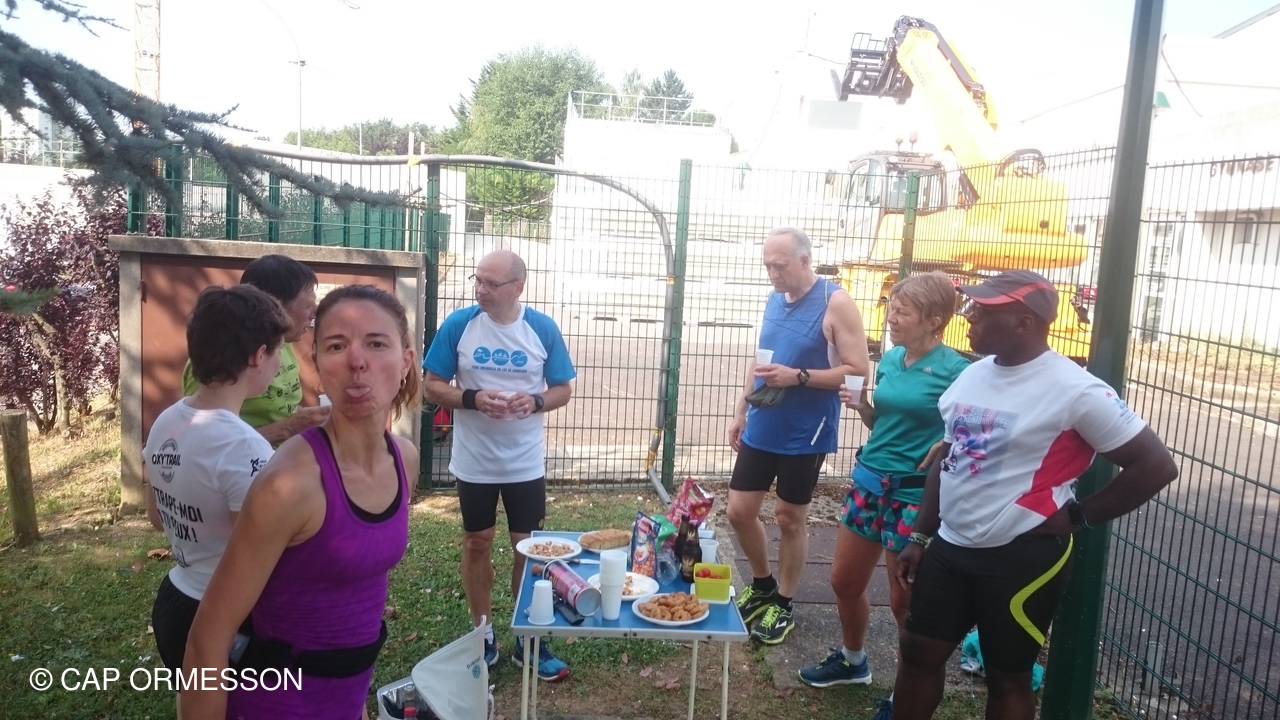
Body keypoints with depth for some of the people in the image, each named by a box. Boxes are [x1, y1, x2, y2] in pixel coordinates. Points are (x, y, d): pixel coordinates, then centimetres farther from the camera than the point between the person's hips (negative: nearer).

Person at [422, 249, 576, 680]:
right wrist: (473, 398, -22)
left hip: (526, 463, 0)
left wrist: (536, 401, -21)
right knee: (477, 544, 12)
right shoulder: (458, 325, -8)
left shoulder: (543, 329, -6)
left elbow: (563, 390, 0)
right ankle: (483, 636, 29)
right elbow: (432, 386, -4)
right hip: (473, 462, 0)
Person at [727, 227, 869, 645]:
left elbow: (858, 372, -16)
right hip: (760, 430, 6)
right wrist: (741, 410, 15)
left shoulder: (835, 303, -14)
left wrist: (798, 376, -26)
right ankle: (762, 585, 33)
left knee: (789, 518, 6)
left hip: (804, 435, -6)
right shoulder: (774, 300, 6)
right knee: (739, 511, 9)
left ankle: (783, 604, 25)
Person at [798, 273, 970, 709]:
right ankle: (852, 661, 42)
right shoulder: (890, 359, 4)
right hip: (868, 481, 7)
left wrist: (947, 445, -25)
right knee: (844, 580, 17)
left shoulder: (954, 370, -15)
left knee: (905, 600, 7)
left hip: (914, 494, -7)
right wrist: (862, 407, -3)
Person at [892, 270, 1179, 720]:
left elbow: (1156, 467, -12)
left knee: (1007, 676, 11)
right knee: (918, 652, 14)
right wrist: (920, 537, 13)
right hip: (950, 547, 7)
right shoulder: (972, 376, 5)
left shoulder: (1074, 390, -17)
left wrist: (1076, 518, -10)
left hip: (1023, 557, -6)